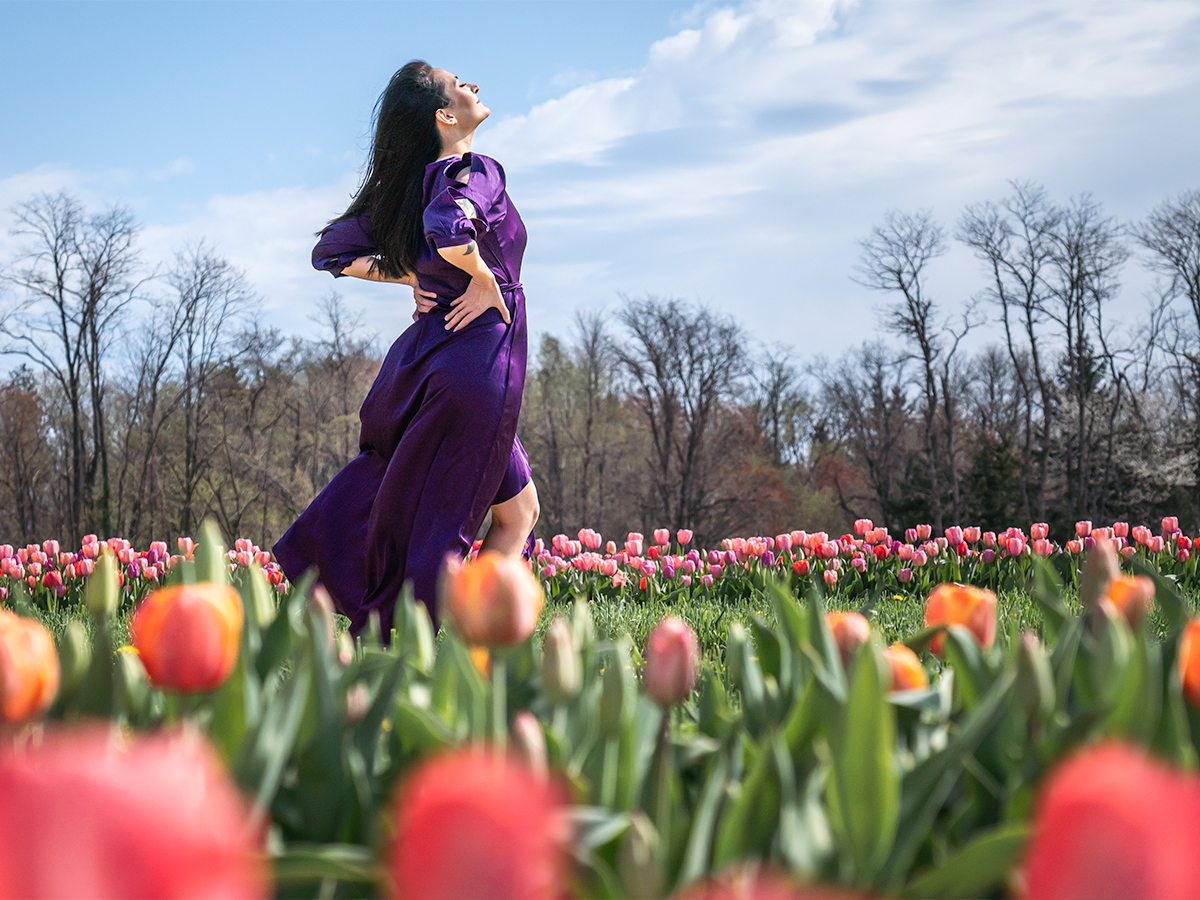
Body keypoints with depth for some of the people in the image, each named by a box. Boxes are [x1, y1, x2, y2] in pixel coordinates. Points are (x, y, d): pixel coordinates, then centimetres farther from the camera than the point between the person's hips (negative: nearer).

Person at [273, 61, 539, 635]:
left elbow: (331, 251, 16)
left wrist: (412, 278, 11)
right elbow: (448, 230, -35)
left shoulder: (406, 187, 12)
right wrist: (484, 280, -17)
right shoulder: (475, 172, -12)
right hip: (478, 360, -8)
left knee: (520, 510, 19)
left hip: (425, 350, 8)